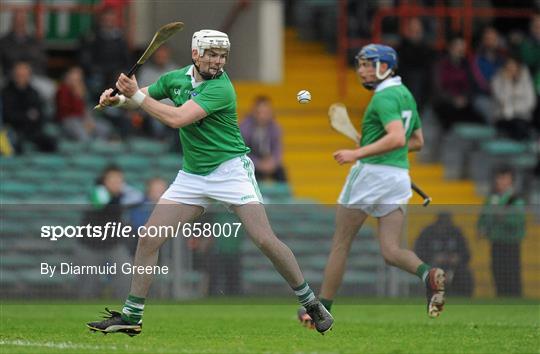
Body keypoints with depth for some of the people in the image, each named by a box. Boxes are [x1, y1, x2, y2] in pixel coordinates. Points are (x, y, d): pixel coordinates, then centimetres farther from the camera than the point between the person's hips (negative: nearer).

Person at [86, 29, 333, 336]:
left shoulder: (221, 89, -19)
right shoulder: (176, 78, 2)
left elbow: (177, 118, -28)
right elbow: (140, 98, 16)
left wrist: (137, 95, -22)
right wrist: (117, 99, -7)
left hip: (231, 169, -6)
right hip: (192, 175, 6)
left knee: (265, 240, -15)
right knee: (149, 240, -3)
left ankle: (311, 303, 0)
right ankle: (131, 317, 7)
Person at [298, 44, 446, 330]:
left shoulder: (384, 97, -12)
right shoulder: (406, 95, 17)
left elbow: (397, 138, -26)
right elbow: (417, 141, 25)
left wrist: (358, 154, -27)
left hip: (371, 172, -8)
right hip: (399, 176, 8)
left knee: (340, 245, 5)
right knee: (391, 252, -1)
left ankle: (322, 309, 10)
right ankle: (428, 275, -30)